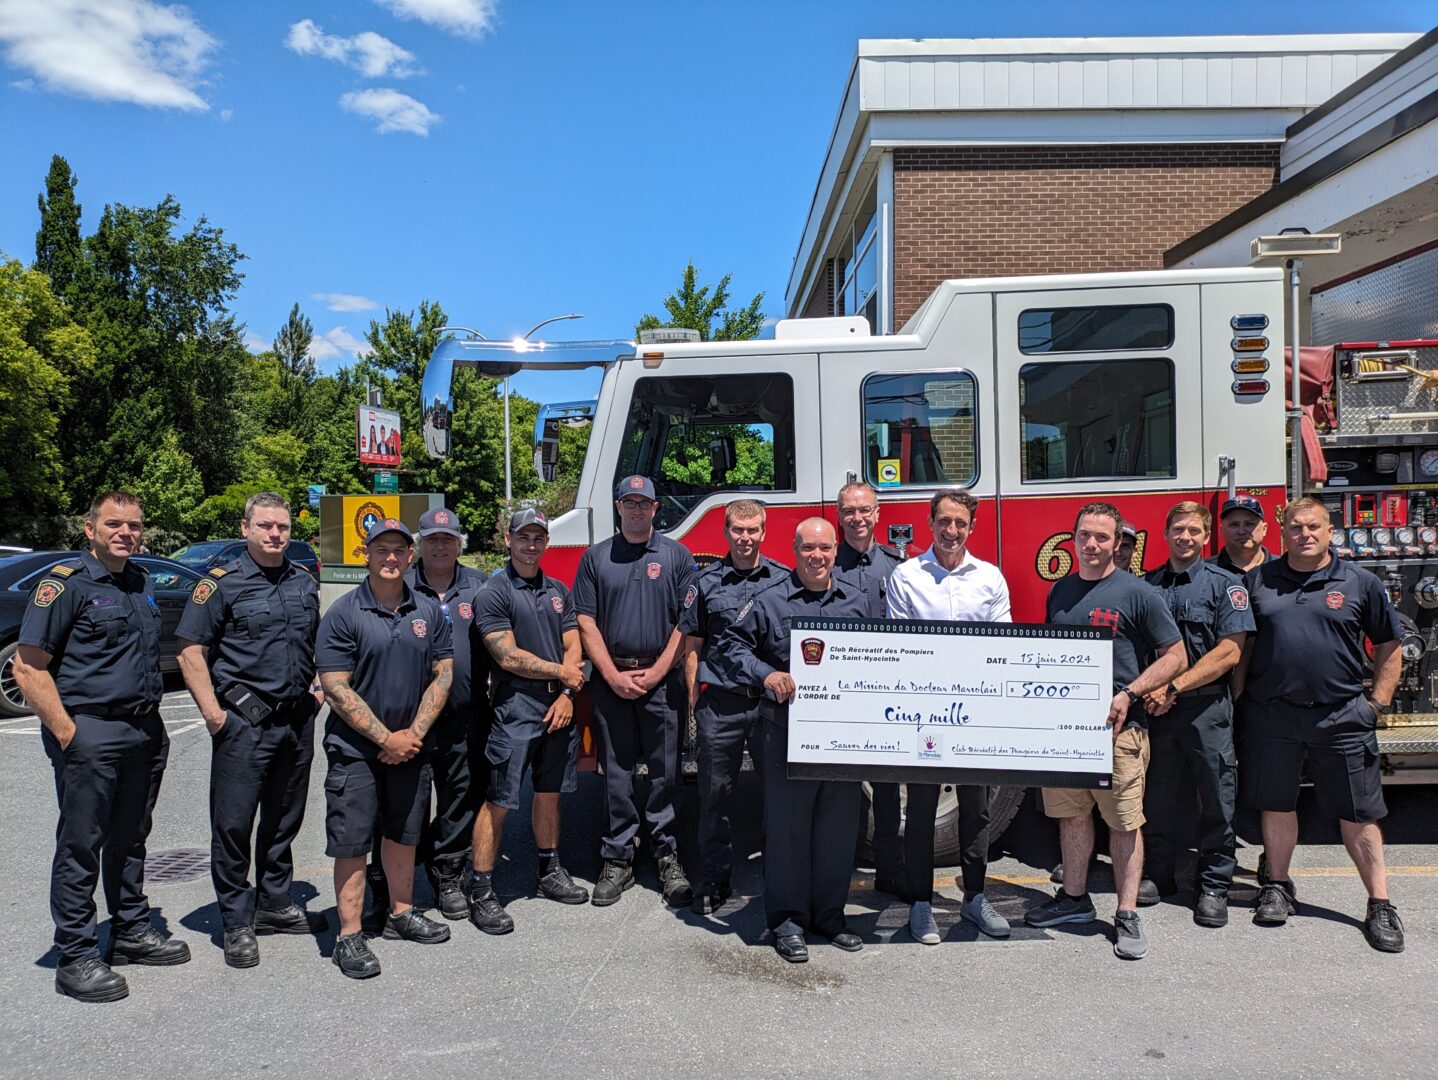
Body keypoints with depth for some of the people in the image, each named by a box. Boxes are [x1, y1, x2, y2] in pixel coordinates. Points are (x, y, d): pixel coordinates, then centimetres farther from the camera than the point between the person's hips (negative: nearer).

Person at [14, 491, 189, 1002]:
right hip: (90, 734, -7)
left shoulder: (141, 583, 13)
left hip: (145, 730, 7)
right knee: (80, 846, 2)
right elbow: (28, 667, -14)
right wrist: (67, 733, -17)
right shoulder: (66, 583, -10)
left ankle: (131, 931, 30)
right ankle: (76, 959, 11)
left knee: (130, 838, 17)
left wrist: (153, 721, 15)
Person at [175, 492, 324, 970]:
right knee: (233, 823, 0)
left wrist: (319, 693, 11)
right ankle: (237, 922, 13)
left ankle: (275, 904, 30)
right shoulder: (221, 583, -5)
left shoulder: (305, 584, 11)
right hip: (244, 721, -5)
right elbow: (191, 651, -7)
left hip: (297, 720, 5)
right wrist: (213, 711, -13)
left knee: (284, 820, 15)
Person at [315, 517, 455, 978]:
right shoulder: (343, 614, -9)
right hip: (356, 750, -4)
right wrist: (386, 739, -14)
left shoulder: (429, 611, 4)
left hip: (409, 745, 4)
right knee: (352, 843, 0)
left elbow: (443, 675, 5)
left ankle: (401, 914, 31)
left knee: (404, 833, 16)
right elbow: (336, 689, -12)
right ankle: (349, 937, 11)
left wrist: (413, 733, -6)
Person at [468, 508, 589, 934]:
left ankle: (549, 872, 30)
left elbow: (573, 648, 9)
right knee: (498, 802, -4)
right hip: (516, 707, -6)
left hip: (558, 706, 6)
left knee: (550, 792, 16)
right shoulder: (495, 592, -7)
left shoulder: (558, 591, 13)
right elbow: (508, 657, -14)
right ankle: (481, 893, 3)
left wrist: (566, 695, -5)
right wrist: (561, 672, -6)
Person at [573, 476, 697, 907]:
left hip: (663, 679, -1)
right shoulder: (596, 558, 8)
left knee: (666, 772, 2)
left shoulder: (677, 556, 5)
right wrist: (615, 676, -6)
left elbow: (688, 623, 0)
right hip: (611, 680, 1)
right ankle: (617, 860, 16)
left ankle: (668, 857, 12)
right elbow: (586, 621, 4)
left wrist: (656, 672, -8)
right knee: (617, 773, 6)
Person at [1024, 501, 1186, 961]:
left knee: (1124, 821, 1)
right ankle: (1074, 898, 29)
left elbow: (1174, 656, -5)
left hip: (1118, 725, -5)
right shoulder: (1060, 592, 12)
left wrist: (1129, 693, -15)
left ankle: (1128, 915, 10)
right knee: (1071, 813, 14)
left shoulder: (1138, 594, -5)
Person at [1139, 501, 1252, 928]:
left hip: (1207, 706, -2)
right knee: (1156, 793, 9)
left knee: (1216, 796, 3)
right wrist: (1147, 690, -7)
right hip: (1155, 706, 3)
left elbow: (1229, 652, -9)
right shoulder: (1146, 585, 9)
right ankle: (1158, 874, 23)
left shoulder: (1225, 584, 0)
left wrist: (1173, 688, -14)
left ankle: (1214, 885, 15)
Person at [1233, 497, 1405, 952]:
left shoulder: (1360, 583, 3)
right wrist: (1237, 699, 3)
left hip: (1341, 718, -1)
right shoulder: (1258, 580, 5)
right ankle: (1277, 887, 26)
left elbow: (1389, 646, 9)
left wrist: (1378, 702, 3)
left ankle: (1380, 906, 16)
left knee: (1358, 813, 5)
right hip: (1272, 716, 1)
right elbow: (1241, 645, 8)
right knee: (1276, 806, 11)